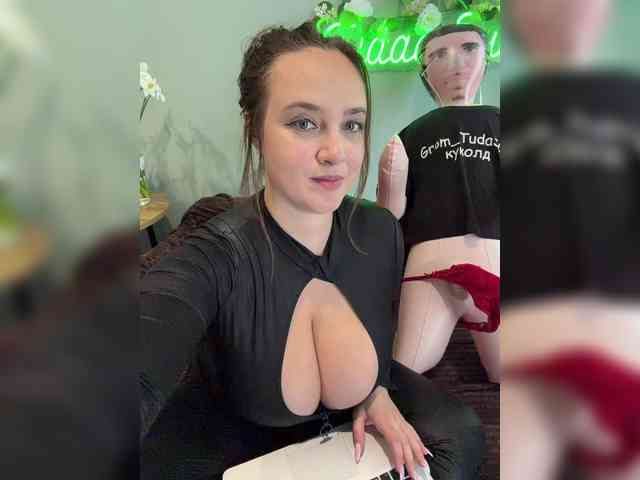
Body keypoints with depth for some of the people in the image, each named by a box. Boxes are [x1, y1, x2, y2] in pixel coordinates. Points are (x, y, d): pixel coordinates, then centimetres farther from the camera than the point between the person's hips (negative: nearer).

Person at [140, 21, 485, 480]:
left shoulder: (382, 231, -16)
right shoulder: (214, 259, -32)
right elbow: (140, 383, -49)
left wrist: (380, 390, -11)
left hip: (354, 425, 3)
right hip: (246, 435, -2)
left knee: (461, 434, -18)